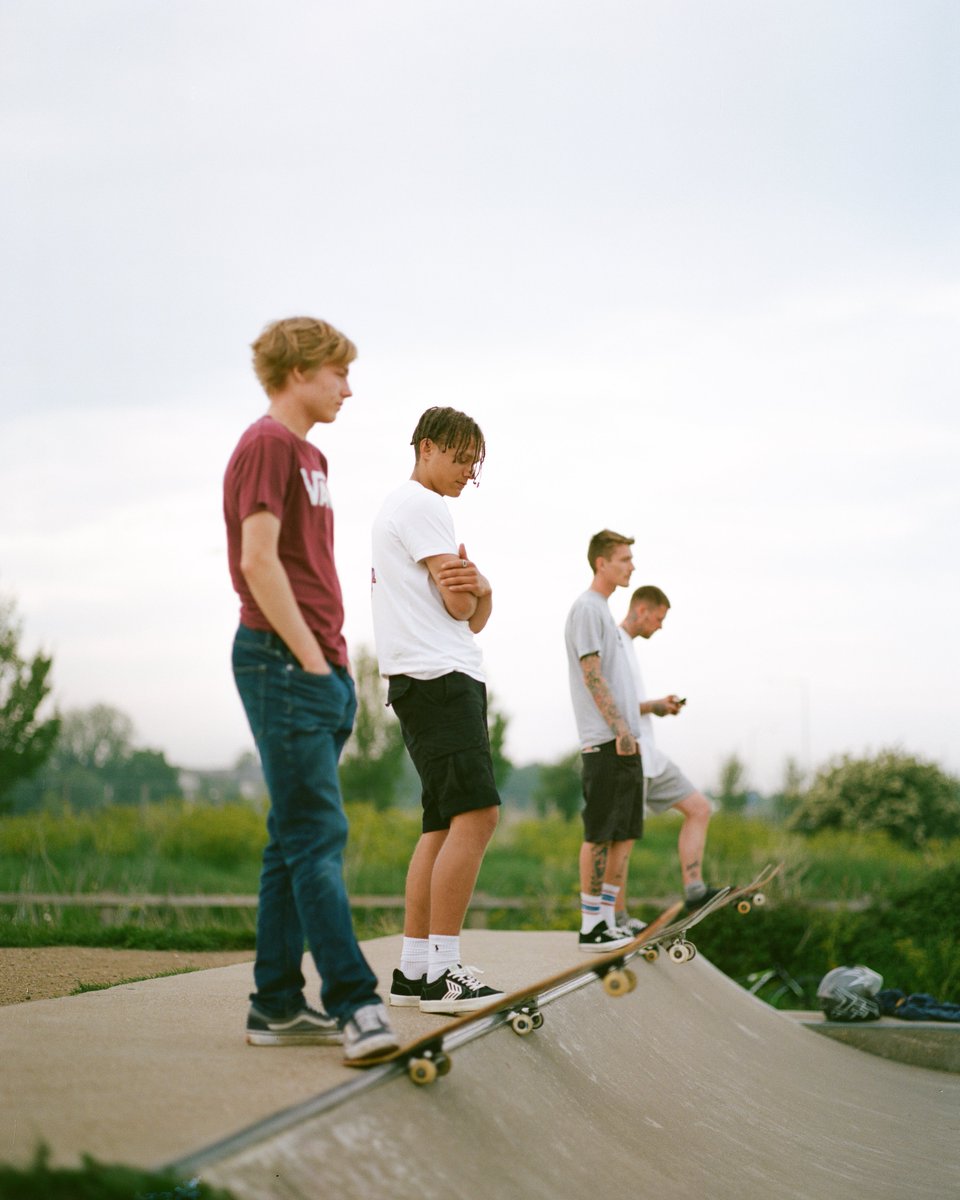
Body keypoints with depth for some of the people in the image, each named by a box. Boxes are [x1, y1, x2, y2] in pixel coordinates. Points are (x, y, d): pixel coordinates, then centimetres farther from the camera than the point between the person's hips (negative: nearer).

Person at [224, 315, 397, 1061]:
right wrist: (310, 658, -16)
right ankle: (355, 1002, -16)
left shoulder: (307, 455, 22)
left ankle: (278, 1005, 12)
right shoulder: (268, 443, -7)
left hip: (316, 670, 10)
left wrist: (334, 666, 14)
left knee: (296, 839, 9)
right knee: (317, 834, -13)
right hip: (284, 664, -10)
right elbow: (259, 560, -16)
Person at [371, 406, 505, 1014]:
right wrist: (468, 588, 13)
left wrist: (480, 589, -3)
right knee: (476, 812, -17)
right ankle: (443, 972, -21)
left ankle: (413, 970, 7)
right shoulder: (422, 505, -4)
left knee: (445, 824, 8)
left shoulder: (400, 508, 27)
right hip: (439, 678, -11)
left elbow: (473, 617, 20)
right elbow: (459, 606, -10)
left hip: (439, 681, 11)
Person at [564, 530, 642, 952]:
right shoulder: (587, 607, -8)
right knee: (600, 833, -7)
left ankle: (609, 921, 11)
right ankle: (591, 926, -5)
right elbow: (592, 675, -15)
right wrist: (619, 728, -20)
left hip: (625, 741, 10)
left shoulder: (603, 609, 21)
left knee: (624, 834, 9)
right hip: (605, 742, -10)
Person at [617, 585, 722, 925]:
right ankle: (618, 919, -2)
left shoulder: (627, 644, 20)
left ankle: (694, 889, 3)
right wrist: (653, 706, -10)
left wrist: (658, 706, 9)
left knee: (698, 807, 7)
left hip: (648, 756, 10)